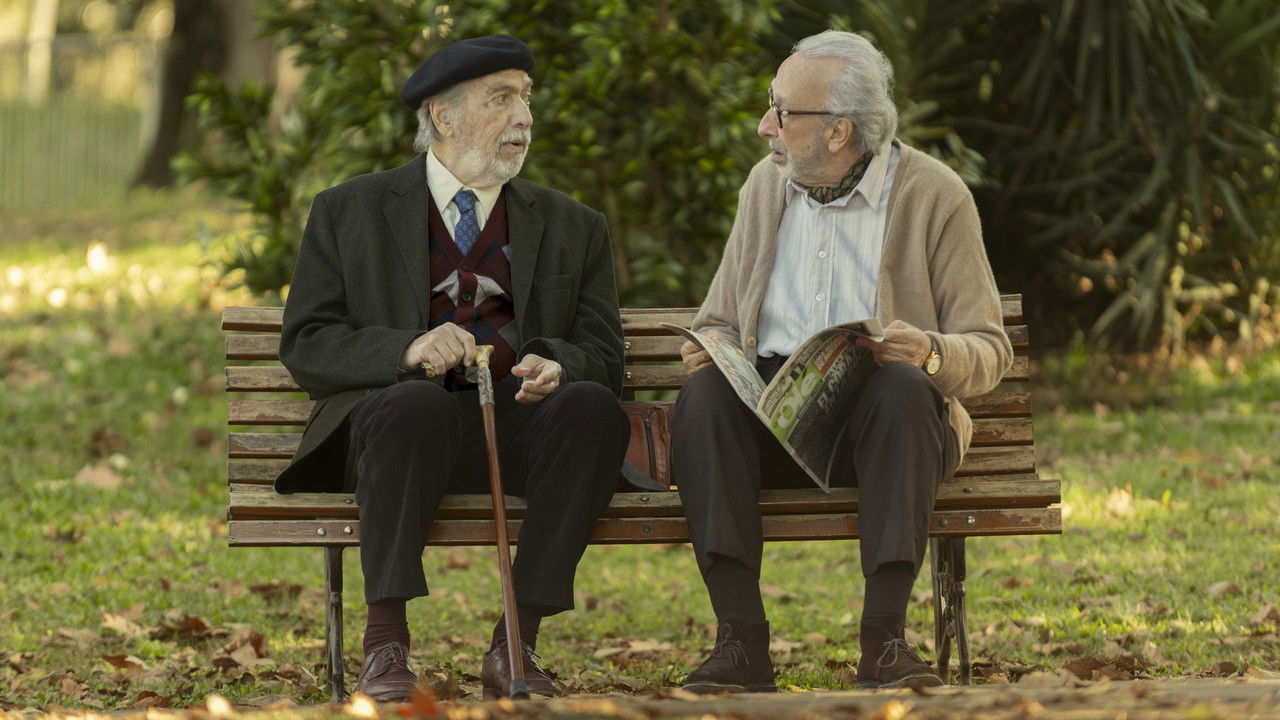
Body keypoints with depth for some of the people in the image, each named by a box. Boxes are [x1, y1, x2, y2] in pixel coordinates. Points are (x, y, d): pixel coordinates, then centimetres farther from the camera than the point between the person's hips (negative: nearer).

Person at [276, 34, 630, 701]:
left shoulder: (574, 229, 20)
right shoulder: (349, 212, 13)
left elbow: (603, 359, 13)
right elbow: (305, 346, 4)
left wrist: (555, 365, -13)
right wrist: (409, 349, -16)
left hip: (519, 422, 2)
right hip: (400, 417, -2)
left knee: (593, 407, -31)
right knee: (416, 406, -38)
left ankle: (515, 646, -27)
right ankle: (385, 647, -33)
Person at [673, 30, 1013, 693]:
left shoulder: (933, 196, -1)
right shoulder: (766, 184, 13)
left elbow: (989, 353, -1)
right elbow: (720, 319, 19)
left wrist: (930, 352, -25)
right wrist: (708, 347, -7)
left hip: (878, 412, -3)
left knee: (902, 387, -37)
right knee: (703, 393, -30)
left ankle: (884, 638, -37)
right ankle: (740, 639, -36)